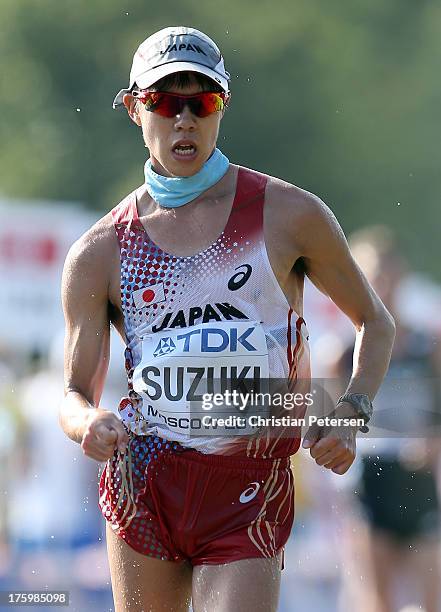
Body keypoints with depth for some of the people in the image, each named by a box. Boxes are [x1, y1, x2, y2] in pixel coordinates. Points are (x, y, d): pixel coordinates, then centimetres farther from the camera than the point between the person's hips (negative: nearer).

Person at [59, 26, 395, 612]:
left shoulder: (289, 214, 2)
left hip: (250, 494, -2)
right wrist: (88, 423, -17)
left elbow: (376, 322, 13)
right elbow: (75, 393, 7)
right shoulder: (99, 253, 5)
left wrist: (351, 412, -4)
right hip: (143, 481, 2)